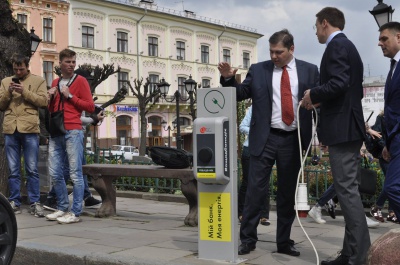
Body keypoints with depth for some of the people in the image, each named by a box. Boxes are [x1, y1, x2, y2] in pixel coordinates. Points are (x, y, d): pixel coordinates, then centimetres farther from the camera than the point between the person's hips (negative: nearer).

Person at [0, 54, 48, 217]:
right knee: (13, 170, 5)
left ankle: (35, 203, 3)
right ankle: (14, 202, 11)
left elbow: (43, 101, -3)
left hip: (30, 130, -3)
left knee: (32, 170, -1)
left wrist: (25, 91, -11)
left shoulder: (38, 81, 8)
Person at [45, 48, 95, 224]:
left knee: (75, 173, -5)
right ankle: (63, 208, 18)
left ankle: (75, 213, -2)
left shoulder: (80, 81, 3)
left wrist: (70, 96, -8)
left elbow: (90, 107, -4)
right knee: (55, 173, 7)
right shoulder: (55, 83, 19)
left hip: (73, 132, -6)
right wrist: (51, 98, 6)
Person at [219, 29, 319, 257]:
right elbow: (241, 94, 5)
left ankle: (284, 241, 20)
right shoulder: (258, 70, 6)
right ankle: (248, 239, 8)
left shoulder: (309, 71, 6)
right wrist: (229, 78, -11)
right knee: (256, 189, -1)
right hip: (265, 138, -1)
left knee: (288, 192, 9)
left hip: (294, 140, 1)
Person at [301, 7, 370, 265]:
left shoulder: (336, 45, -10)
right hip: (349, 126, 10)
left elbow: (338, 83, -23)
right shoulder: (348, 46, 21)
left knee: (347, 190, -9)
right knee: (348, 189, 11)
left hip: (342, 127, -10)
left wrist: (313, 93, -7)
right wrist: (319, 99, 13)